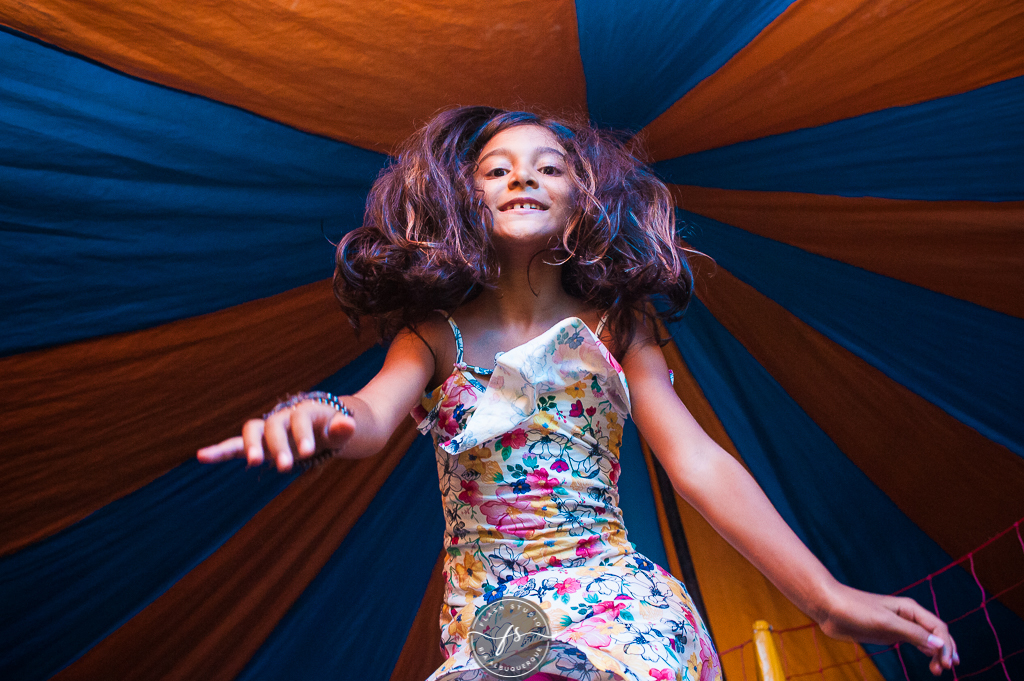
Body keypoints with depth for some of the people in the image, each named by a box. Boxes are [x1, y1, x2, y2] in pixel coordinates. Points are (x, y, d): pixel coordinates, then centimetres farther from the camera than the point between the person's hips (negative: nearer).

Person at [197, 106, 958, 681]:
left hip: (613, 595, -2)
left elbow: (700, 465, -5)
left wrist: (827, 597, -16)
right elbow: (373, 412, -16)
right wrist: (321, 418, -41)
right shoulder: (435, 335, 3)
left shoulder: (617, 329, 3)